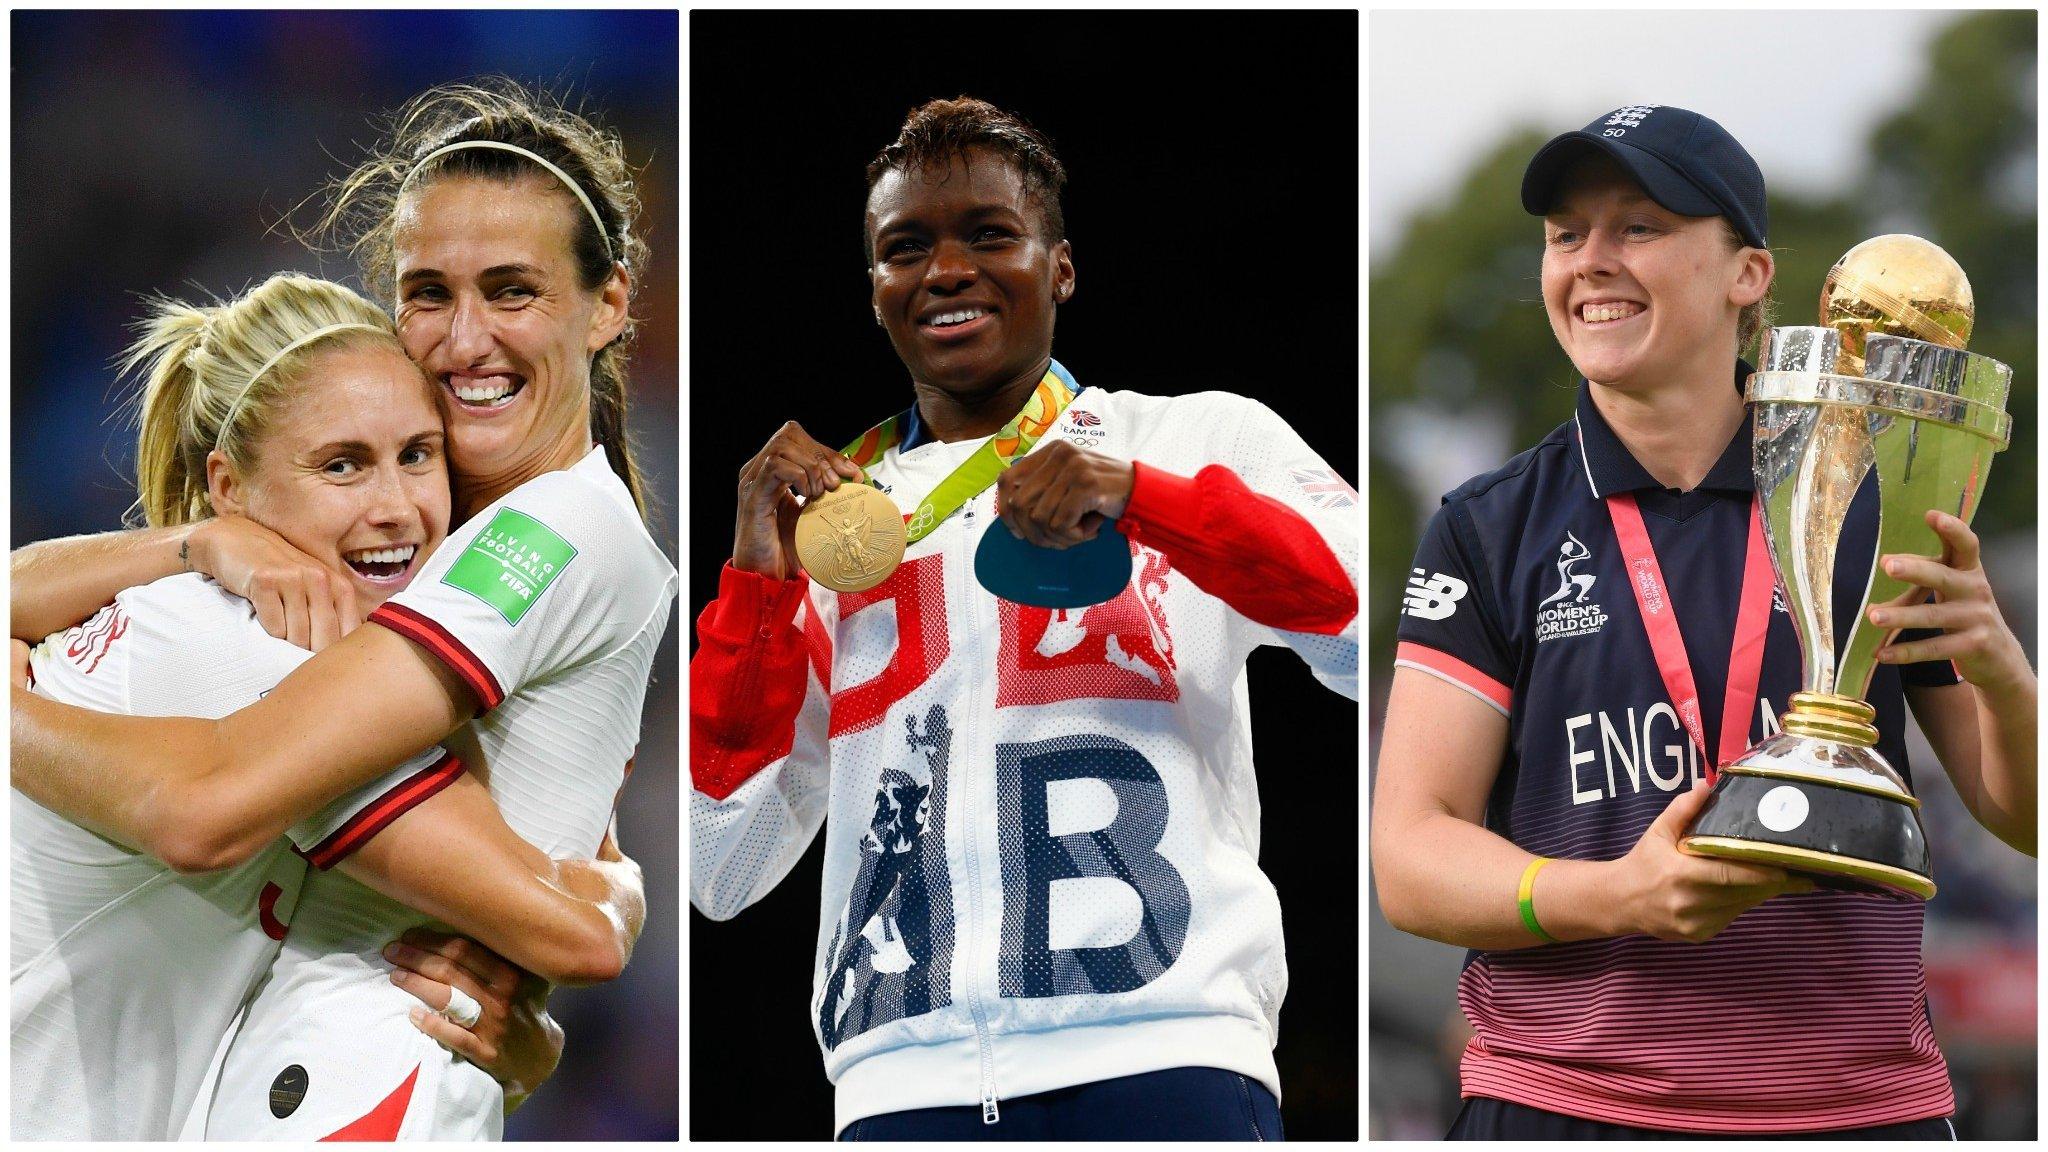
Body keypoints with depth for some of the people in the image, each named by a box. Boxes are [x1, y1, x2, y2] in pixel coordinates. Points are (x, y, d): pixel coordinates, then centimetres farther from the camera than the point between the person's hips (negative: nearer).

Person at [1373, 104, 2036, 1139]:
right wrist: (1619, 896, -21)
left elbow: (2022, 817, 7)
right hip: (1560, 1095, -1)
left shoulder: (1881, 509, 5)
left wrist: (1999, 672, -15)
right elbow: (1409, 857, -3)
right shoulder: (1487, 530, 4)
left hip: (1861, 1103, 1)